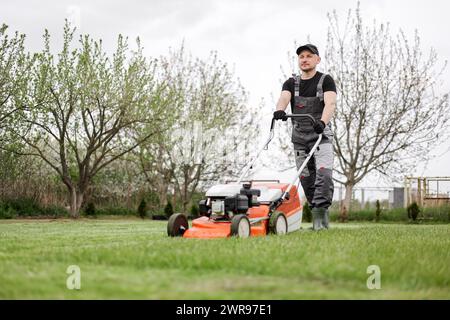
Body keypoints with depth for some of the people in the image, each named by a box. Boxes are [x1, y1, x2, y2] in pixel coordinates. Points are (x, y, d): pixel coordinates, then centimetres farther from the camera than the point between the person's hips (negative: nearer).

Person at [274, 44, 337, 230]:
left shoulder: (326, 81, 0)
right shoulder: (291, 83, 9)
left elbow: (330, 103, -18)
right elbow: (283, 98, -12)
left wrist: (322, 122, -39)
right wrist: (279, 110, -37)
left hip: (321, 135, -3)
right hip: (299, 138, 4)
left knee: (323, 173, -22)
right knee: (306, 178, 4)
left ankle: (320, 211, -23)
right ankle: (321, 216, 13)